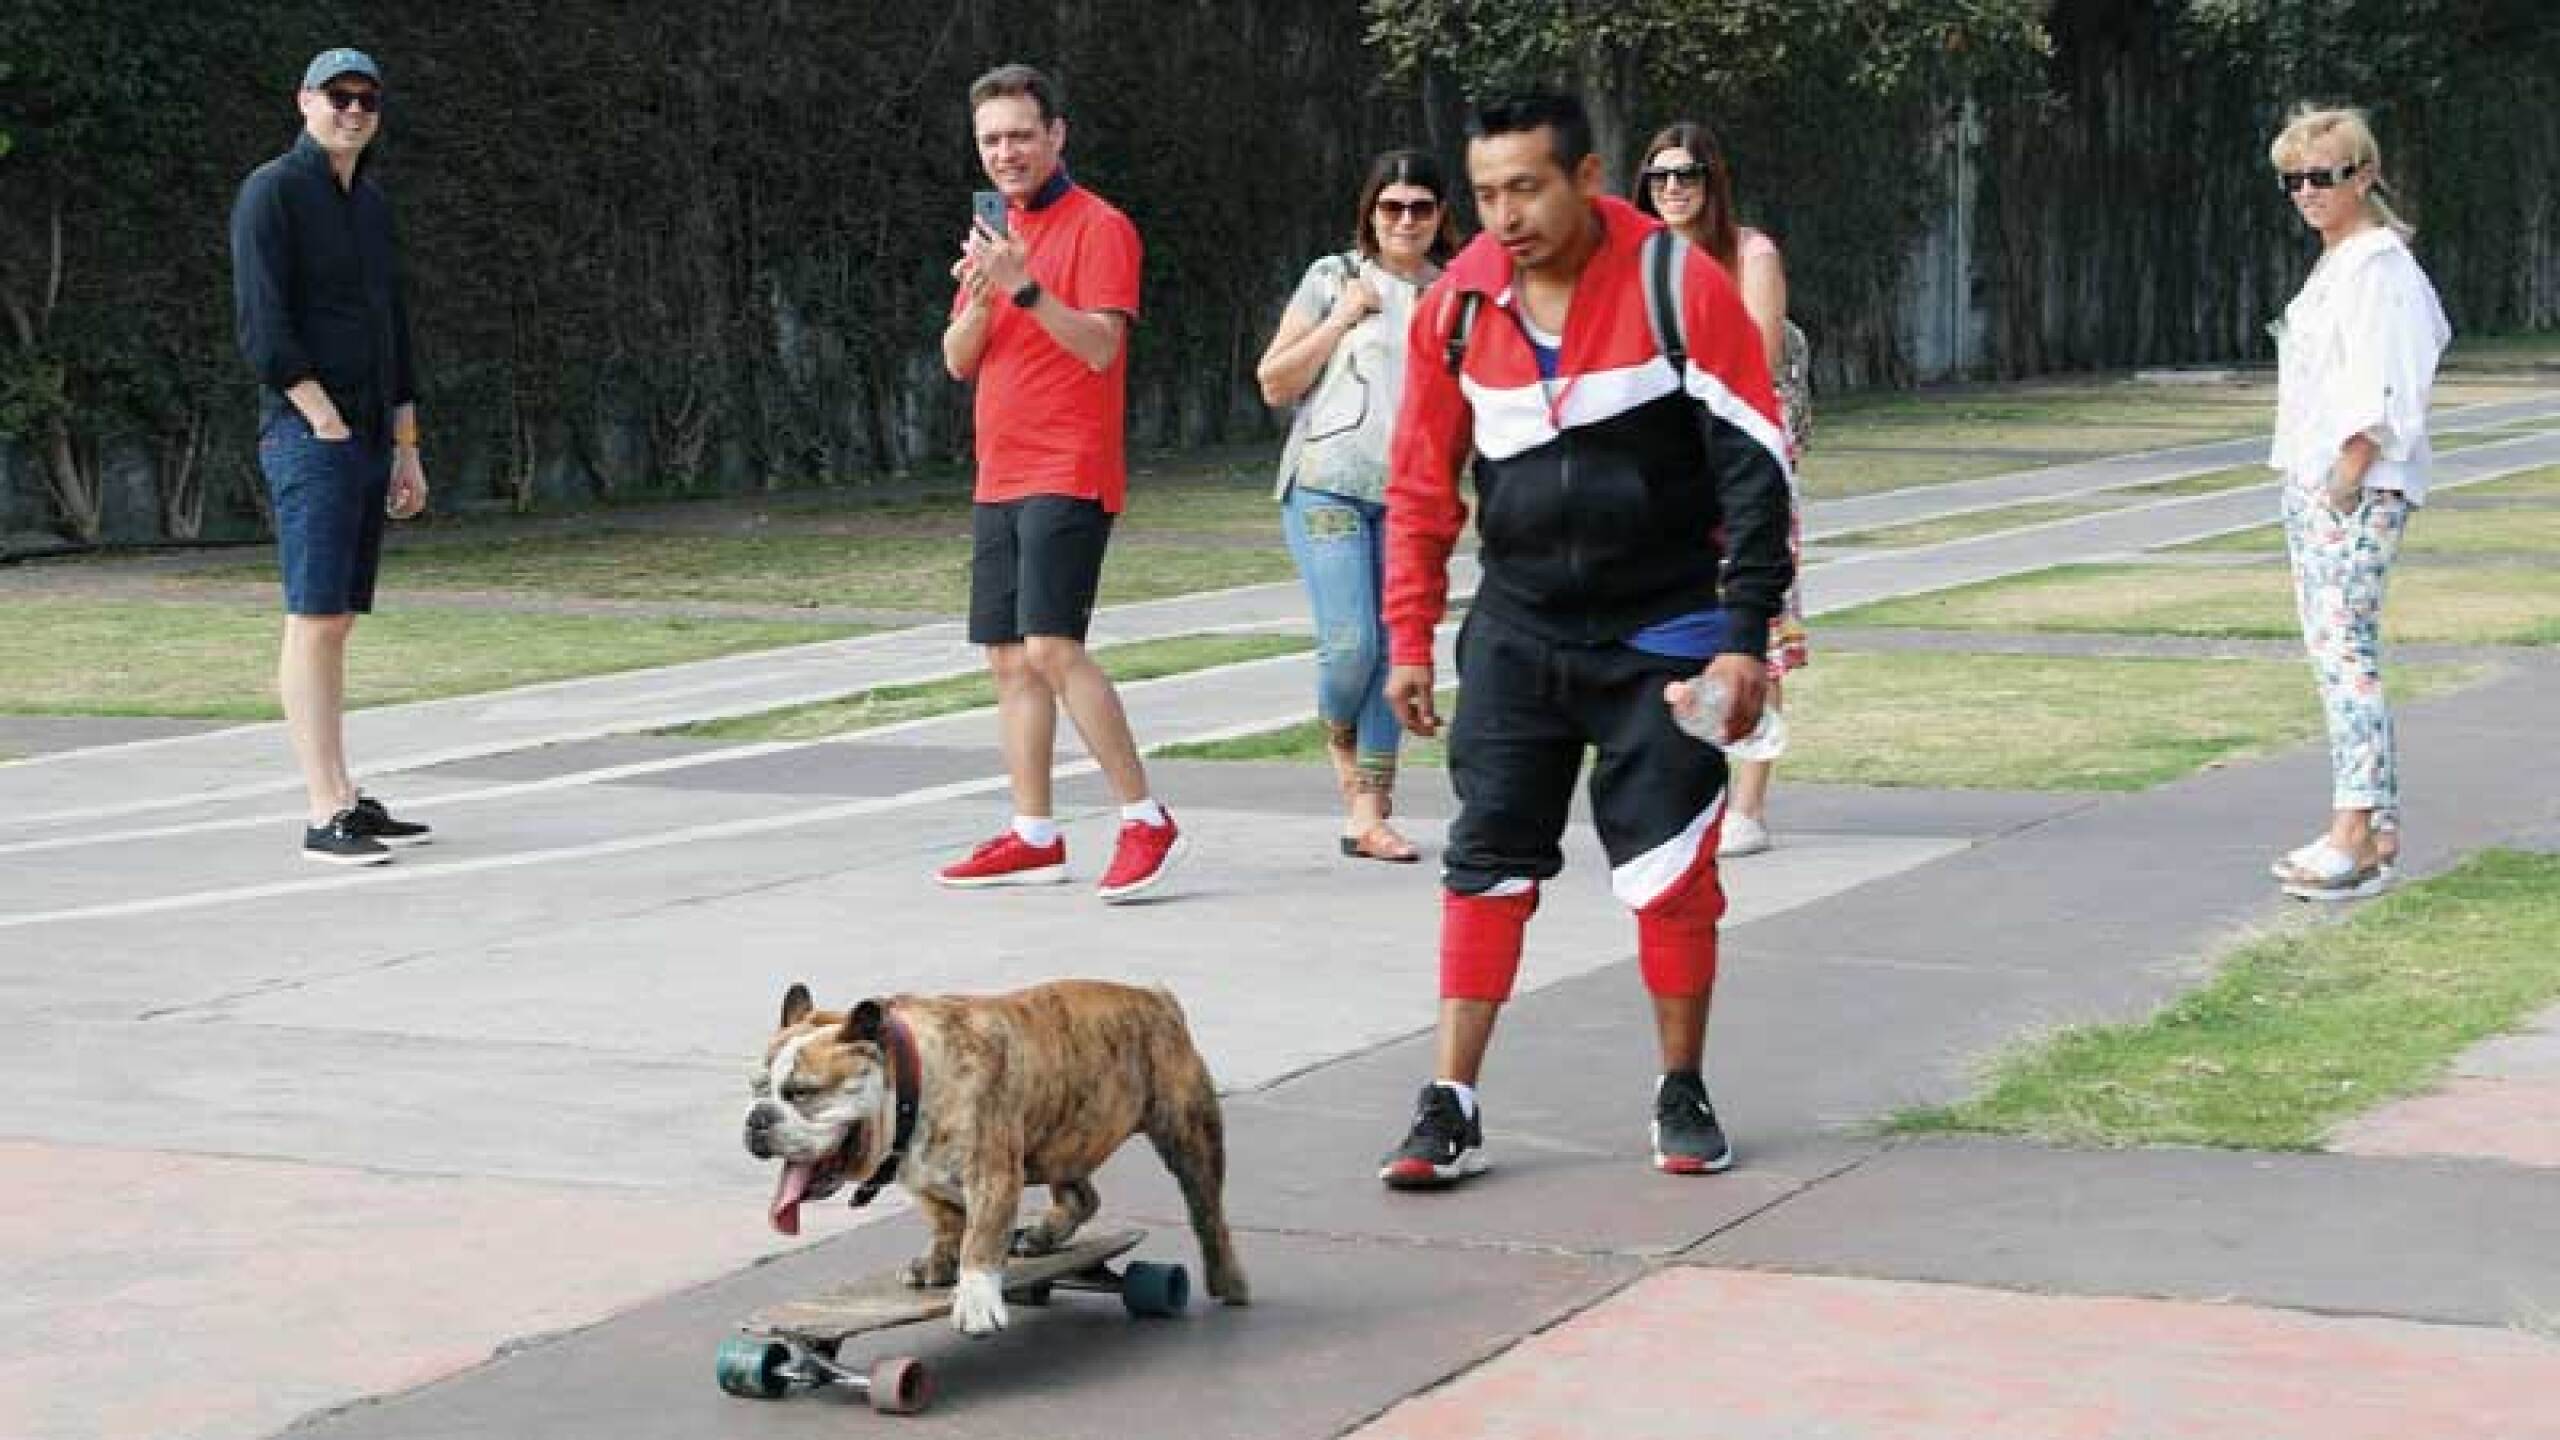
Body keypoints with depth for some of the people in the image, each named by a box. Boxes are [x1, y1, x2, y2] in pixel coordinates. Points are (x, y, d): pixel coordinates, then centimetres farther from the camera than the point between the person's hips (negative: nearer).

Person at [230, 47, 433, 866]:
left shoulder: (372, 205, 18)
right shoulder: (272, 191, -6)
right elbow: (261, 326, -14)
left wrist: (407, 449, 16)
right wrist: (328, 425, -16)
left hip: (367, 442, 8)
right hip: (307, 436, -8)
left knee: (338, 621, 9)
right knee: (313, 619, -11)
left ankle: (345, 799, 12)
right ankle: (325, 818, -15)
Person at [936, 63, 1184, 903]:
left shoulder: (1098, 227, -6)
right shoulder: (994, 234, 17)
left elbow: (1101, 346, -17)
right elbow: (958, 362, 11)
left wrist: (1026, 287, -27)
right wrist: (979, 298, -8)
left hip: (1069, 474, -8)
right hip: (1000, 478, 8)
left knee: (1052, 647, -18)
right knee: (1009, 656, 7)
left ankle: (1146, 823, -13)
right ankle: (1033, 837, 12)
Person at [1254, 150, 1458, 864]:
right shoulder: (1334, 277, 4)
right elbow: (1274, 382, 4)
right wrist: (1340, 320, -5)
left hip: (1410, 495, 3)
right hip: (1330, 483, -3)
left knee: (1393, 651, 0)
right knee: (1350, 643, -14)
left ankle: (1367, 816, 4)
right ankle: (1340, 736, 19)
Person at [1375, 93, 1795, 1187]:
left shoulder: (1680, 286, -14)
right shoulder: (1458, 306, -1)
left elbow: (1754, 463, -11)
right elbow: (1419, 485, 9)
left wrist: (1745, 634, -14)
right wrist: (1409, 641, 8)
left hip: (1662, 632, -3)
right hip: (1518, 631, 3)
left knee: (1671, 869, 2)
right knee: (1486, 861, 0)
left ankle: (1682, 1094, 19)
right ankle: (1450, 1109, 4)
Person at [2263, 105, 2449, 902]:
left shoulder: (2379, 265, -11)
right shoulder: (2331, 266, 18)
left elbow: (2377, 394, -18)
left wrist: (2348, 479, -20)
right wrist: (2302, 477, 15)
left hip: (2360, 493, -10)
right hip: (2310, 483, 10)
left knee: (2344, 651, -14)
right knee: (2337, 653, 10)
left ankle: (2354, 835, -17)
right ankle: (2378, 827, 15)